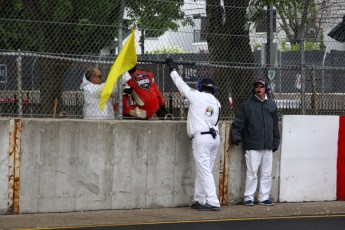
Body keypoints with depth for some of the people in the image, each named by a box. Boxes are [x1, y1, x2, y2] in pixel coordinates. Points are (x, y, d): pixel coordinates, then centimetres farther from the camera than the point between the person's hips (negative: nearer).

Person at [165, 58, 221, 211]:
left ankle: (212, 202, -14)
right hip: (215, 137, 7)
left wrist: (172, 69, 17)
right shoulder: (216, 103, 13)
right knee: (202, 170, 14)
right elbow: (215, 120, 15)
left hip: (201, 138, -7)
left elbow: (181, 85, 4)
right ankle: (200, 200, 17)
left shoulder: (197, 96, -4)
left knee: (204, 171, -8)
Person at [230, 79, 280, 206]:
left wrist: (276, 142, 15)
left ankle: (264, 197, 15)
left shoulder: (271, 105, 12)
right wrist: (236, 137, -12)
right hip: (253, 147, -4)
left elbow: (275, 125, 17)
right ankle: (249, 197, 3)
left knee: (266, 174, 7)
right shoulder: (247, 105, 0)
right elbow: (238, 123, -1)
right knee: (252, 173, -4)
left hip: (268, 147, 4)